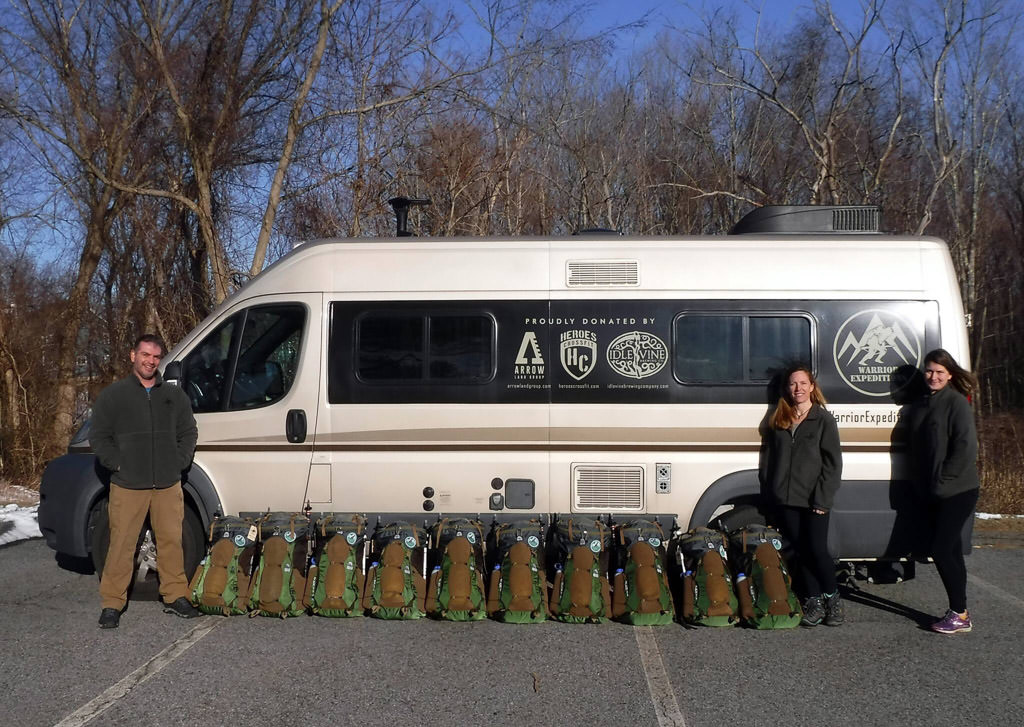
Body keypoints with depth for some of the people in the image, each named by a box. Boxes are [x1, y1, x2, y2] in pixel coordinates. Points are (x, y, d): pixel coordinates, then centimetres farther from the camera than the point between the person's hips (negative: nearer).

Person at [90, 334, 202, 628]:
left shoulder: (175, 395, 13)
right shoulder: (112, 395, 4)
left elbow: (189, 433, 17)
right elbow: (98, 436, 4)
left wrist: (179, 463, 4)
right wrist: (118, 464, -6)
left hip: (168, 485, 3)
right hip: (127, 486, -3)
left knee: (172, 540, 5)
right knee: (121, 544, -3)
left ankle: (175, 596, 17)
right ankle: (112, 604, 7)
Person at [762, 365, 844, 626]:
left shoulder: (823, 420, 0)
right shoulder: (778, 421, 12)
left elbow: (833, 463, -5)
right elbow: (770, 459, 13)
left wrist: (822, 499, -11)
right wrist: (772, 492, 4)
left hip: (813, 500, -4)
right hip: (786, 500, 4)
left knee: (817, 550, -7)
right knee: (801, 551, 7)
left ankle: (832, 598, 13)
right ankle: (813, 601, 16)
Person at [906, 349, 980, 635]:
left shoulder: (957, 403, -10)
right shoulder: (920, 405, 13)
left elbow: (966, 447, -16)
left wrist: (943, 479, -17)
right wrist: (922, 483, 9)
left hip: (957, 492, -7)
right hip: (930, 493, 7)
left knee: (941, 550, -10)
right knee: (950, 550, 12)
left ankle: (960, 614, 1)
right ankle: (958, 612, 20)